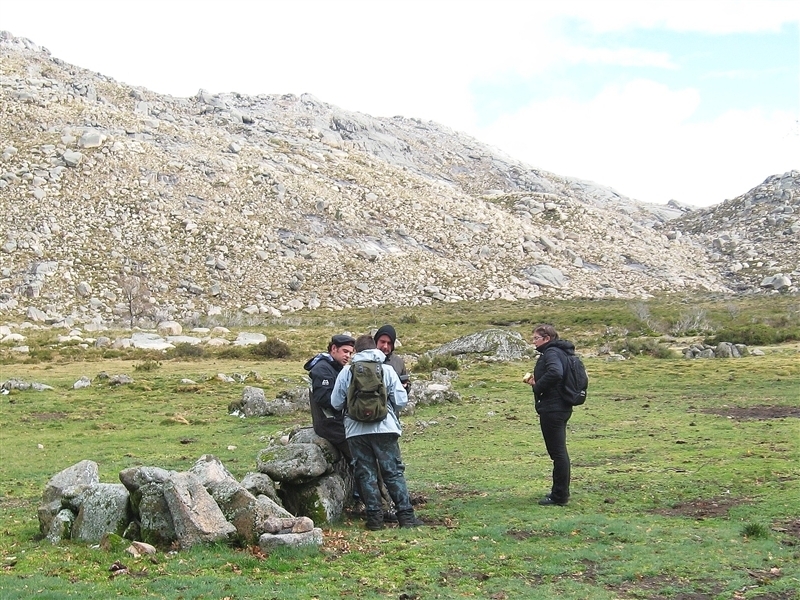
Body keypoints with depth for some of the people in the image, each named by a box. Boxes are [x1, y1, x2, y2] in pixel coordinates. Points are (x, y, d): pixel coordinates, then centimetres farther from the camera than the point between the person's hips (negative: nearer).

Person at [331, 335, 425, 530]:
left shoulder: (346, 372, 1)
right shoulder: (387, 370, 0)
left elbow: (336, 403, 3)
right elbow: (401, 400, -2)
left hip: (356, 431, 1)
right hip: (384, 428, -1)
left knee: (366, 474, 7)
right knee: (394, 472, 5)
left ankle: (374, 518, 5)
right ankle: (406, 516, 2)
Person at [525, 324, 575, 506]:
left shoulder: (551, 352, -14)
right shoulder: (561, 352, 18)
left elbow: (555, 372, -32)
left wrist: (537, 386, -18)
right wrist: (536, 380, 10)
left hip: (552, 409, -11)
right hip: (561, 407, 11)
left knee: (557, 452, -6)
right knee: (559, 452, 17)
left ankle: (559, 495, -1)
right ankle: (561, 492, 25)